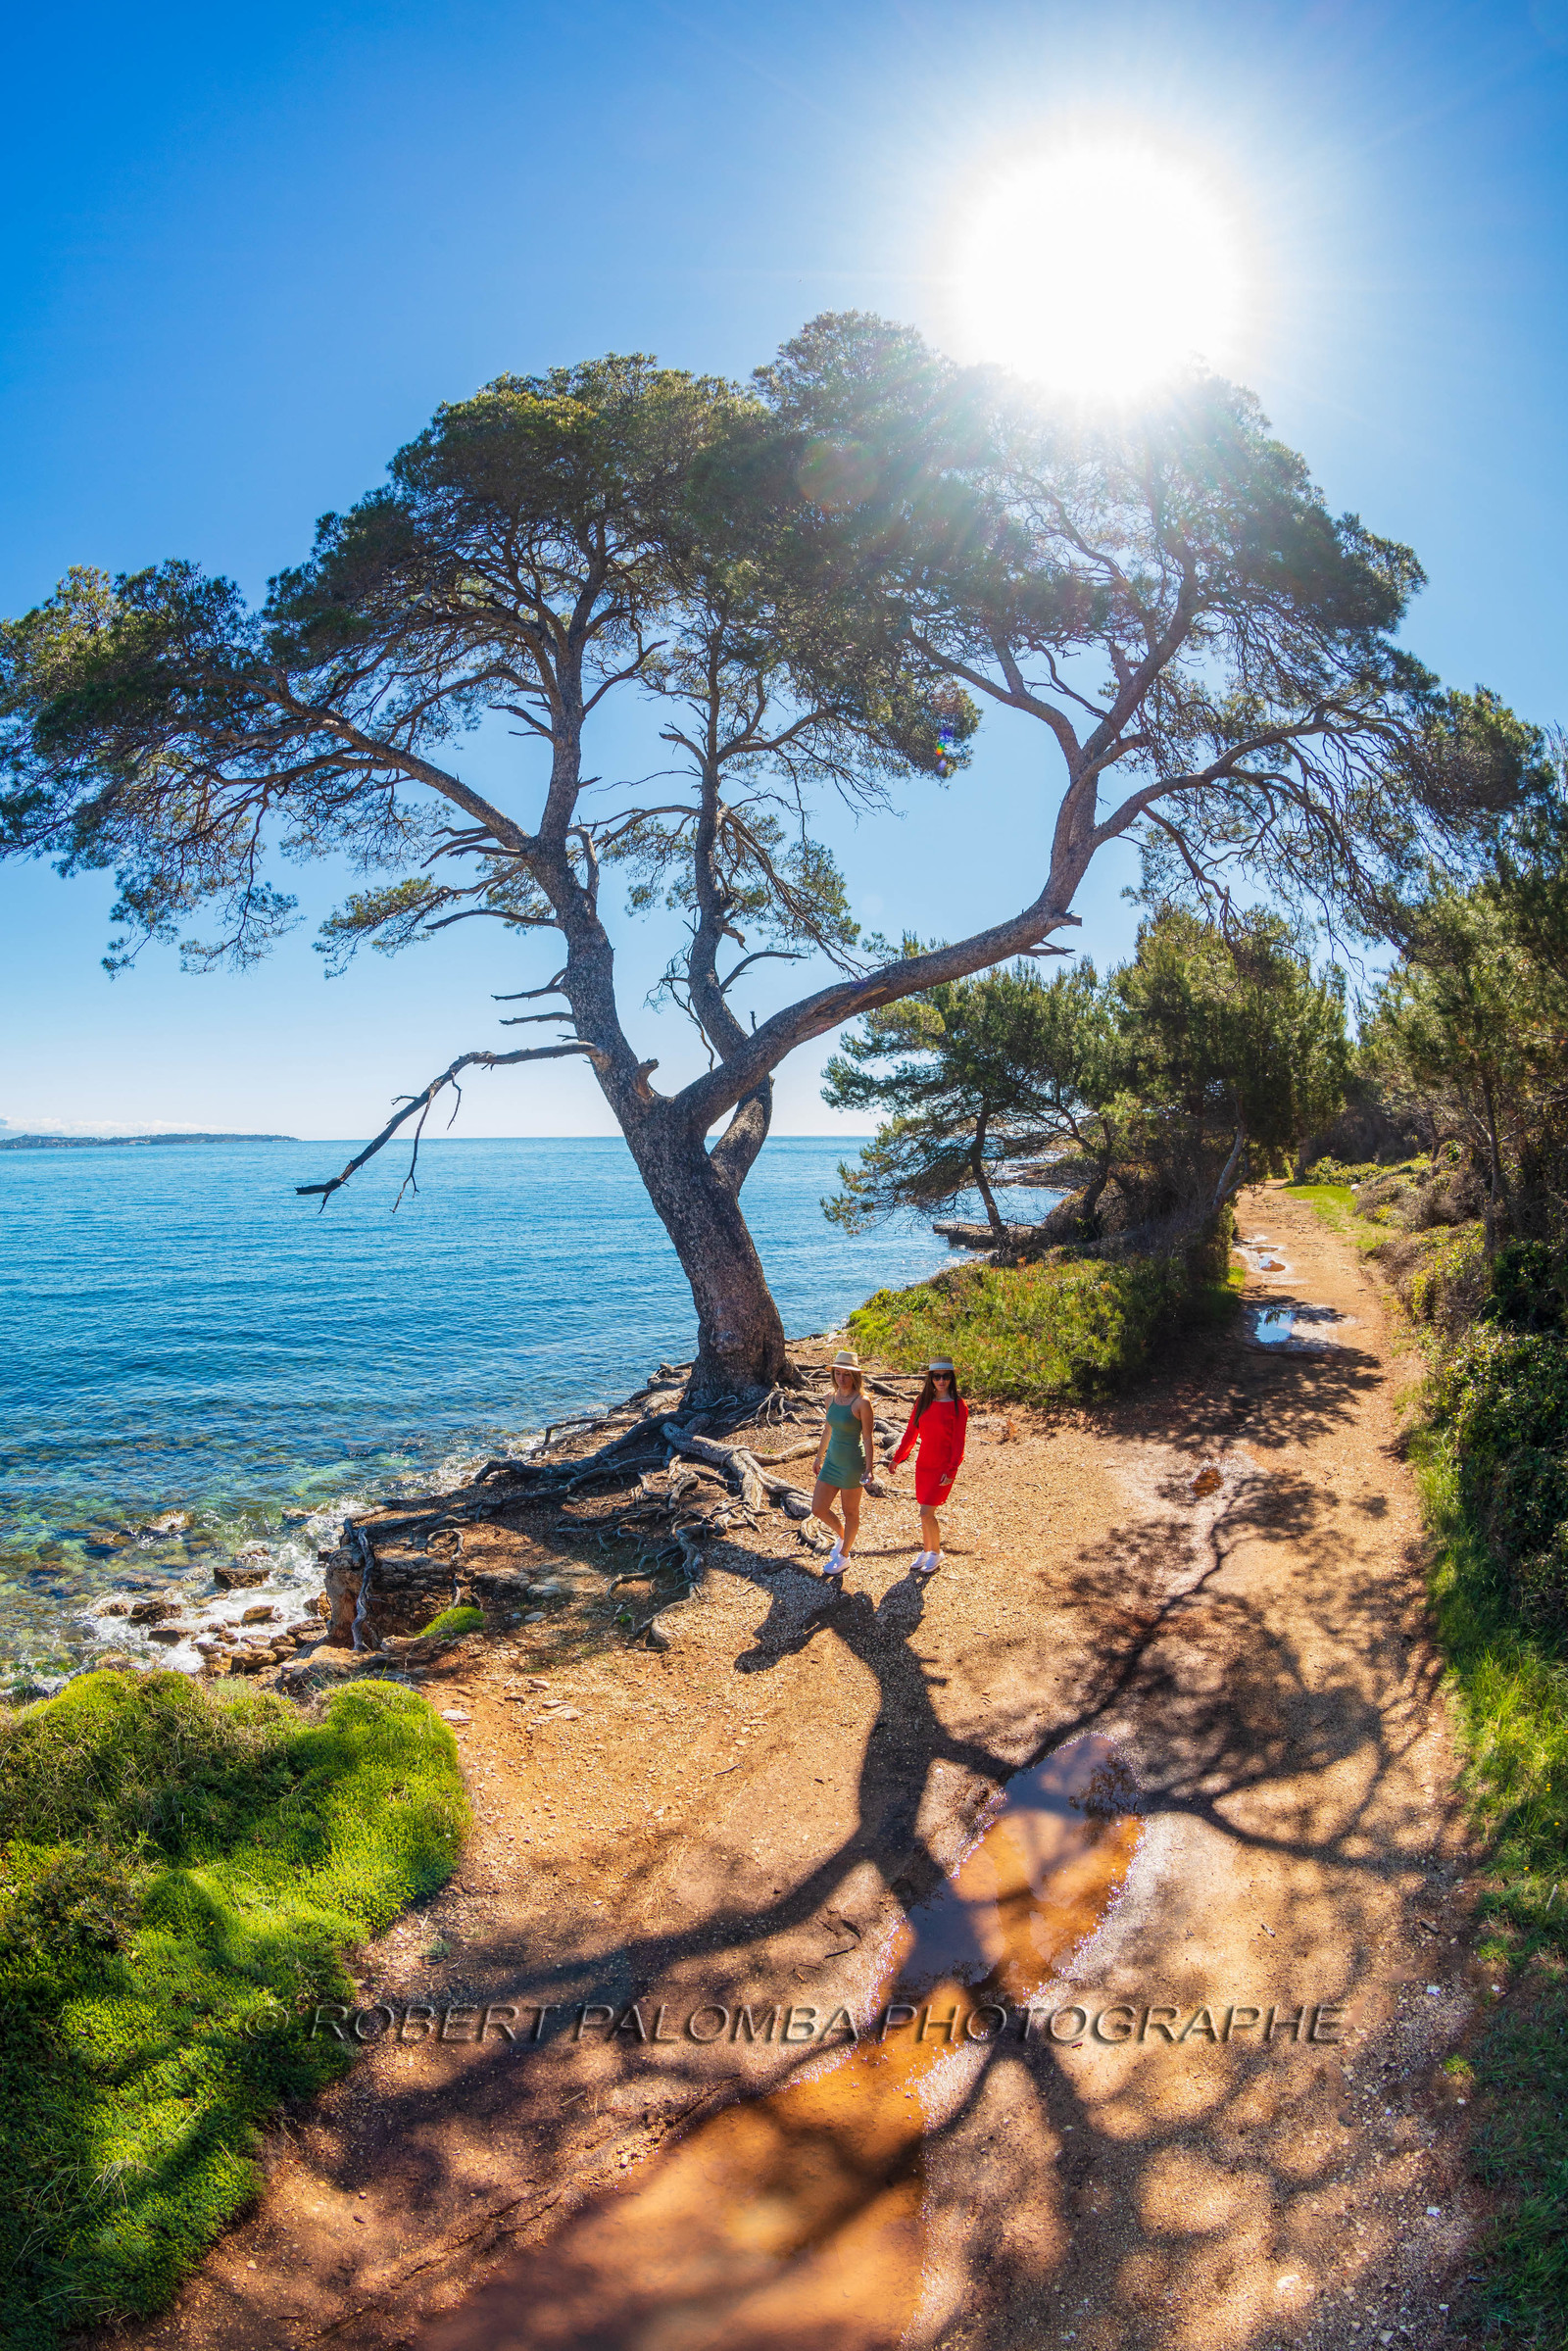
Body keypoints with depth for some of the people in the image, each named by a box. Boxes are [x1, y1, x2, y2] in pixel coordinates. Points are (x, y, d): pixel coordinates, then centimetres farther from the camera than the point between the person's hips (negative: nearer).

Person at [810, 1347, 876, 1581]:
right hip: (832, 1461, 7)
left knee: (850, 1513, 10)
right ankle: (841, 1536, 37)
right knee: (818, 1509, 9)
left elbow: (867, 1438, -12)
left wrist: (868, 1468, -13)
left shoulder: (862, 1402, -16)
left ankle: (844, 1556, 29)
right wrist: (819, 1456, 22)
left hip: (852, 1463, -7)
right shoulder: (833, 1398, 4)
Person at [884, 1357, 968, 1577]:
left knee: (926, 1513, -7)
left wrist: (951, 1471, -16)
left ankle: (936, 1554, 15)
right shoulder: (922, 1401, 3)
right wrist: (897, 1459, 12)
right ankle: (926, 1552, 32)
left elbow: (958, 1442, -11)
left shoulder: (958, 1406, -11)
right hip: (923, 1464, 5)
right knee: (926, 1511, 14)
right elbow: (911, 1432, 11)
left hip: (943, 1467, -5)